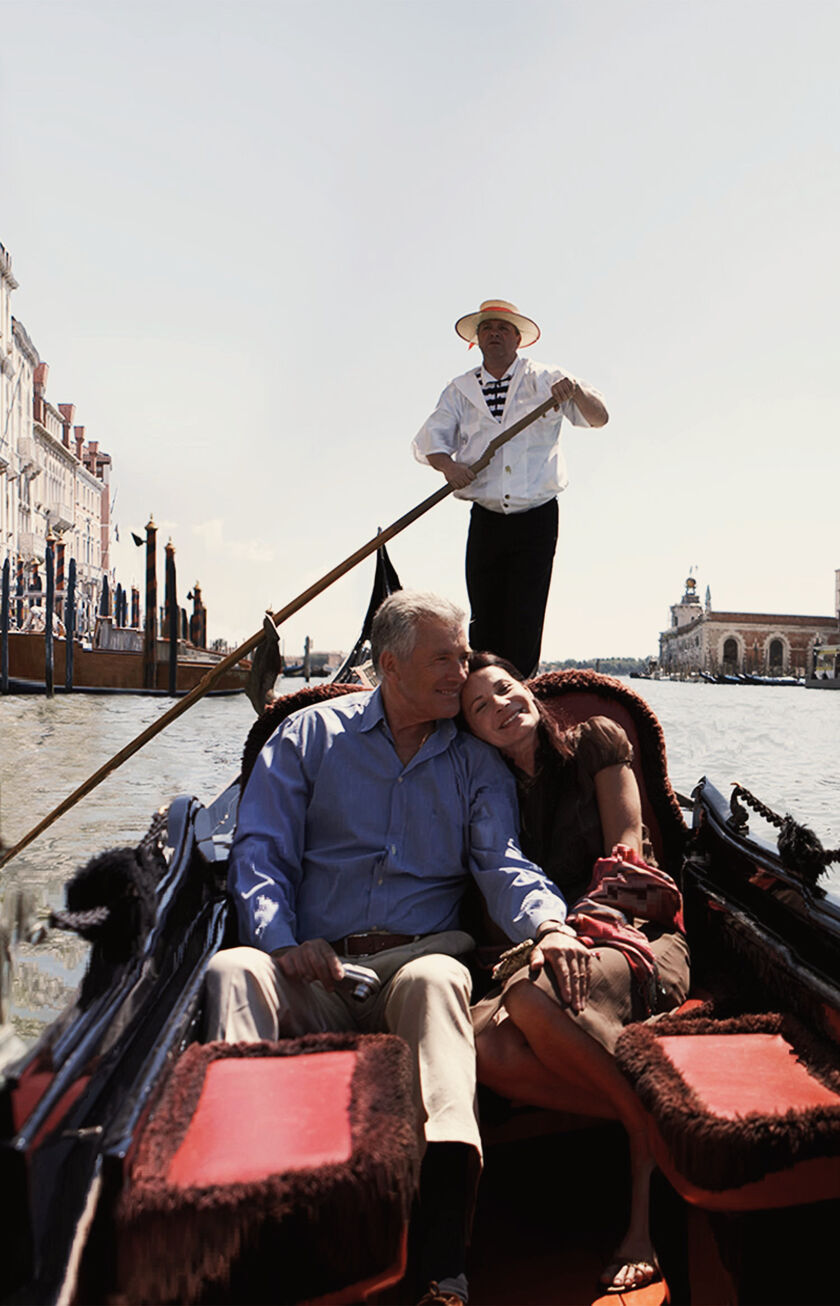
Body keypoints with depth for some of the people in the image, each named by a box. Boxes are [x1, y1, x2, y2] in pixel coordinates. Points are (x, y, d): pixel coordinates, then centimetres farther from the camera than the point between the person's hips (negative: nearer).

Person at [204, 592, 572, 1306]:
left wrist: (550, 922, -26)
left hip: (420, 957, 0)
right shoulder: (314, 732, 9)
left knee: (437, 978, -36)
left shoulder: (477, 762, 12)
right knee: (234, 969, -29)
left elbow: (502, 862, -2)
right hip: (314, 970, 1)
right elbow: (260, 847, 5)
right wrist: (282, 941, -13)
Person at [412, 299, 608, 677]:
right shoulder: (460, 390, 14)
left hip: (537, 520, -2)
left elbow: (598, 418, 3)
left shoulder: (546, 380, 9)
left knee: (525, 621, -7)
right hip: (485, 521, 2)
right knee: (483, 621, 1)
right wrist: (447, 463, -19)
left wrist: (575, 392, -19)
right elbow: (428, 438, 4)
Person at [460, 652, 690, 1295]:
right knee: (480, 1043, -29)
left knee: (533, 998, -36)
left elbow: (625, 857, -2)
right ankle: (651, 1122, -17)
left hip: (638, 935, -4)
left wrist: (573, 928, -14)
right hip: (548, 952, 4)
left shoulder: (595, 741, 6)